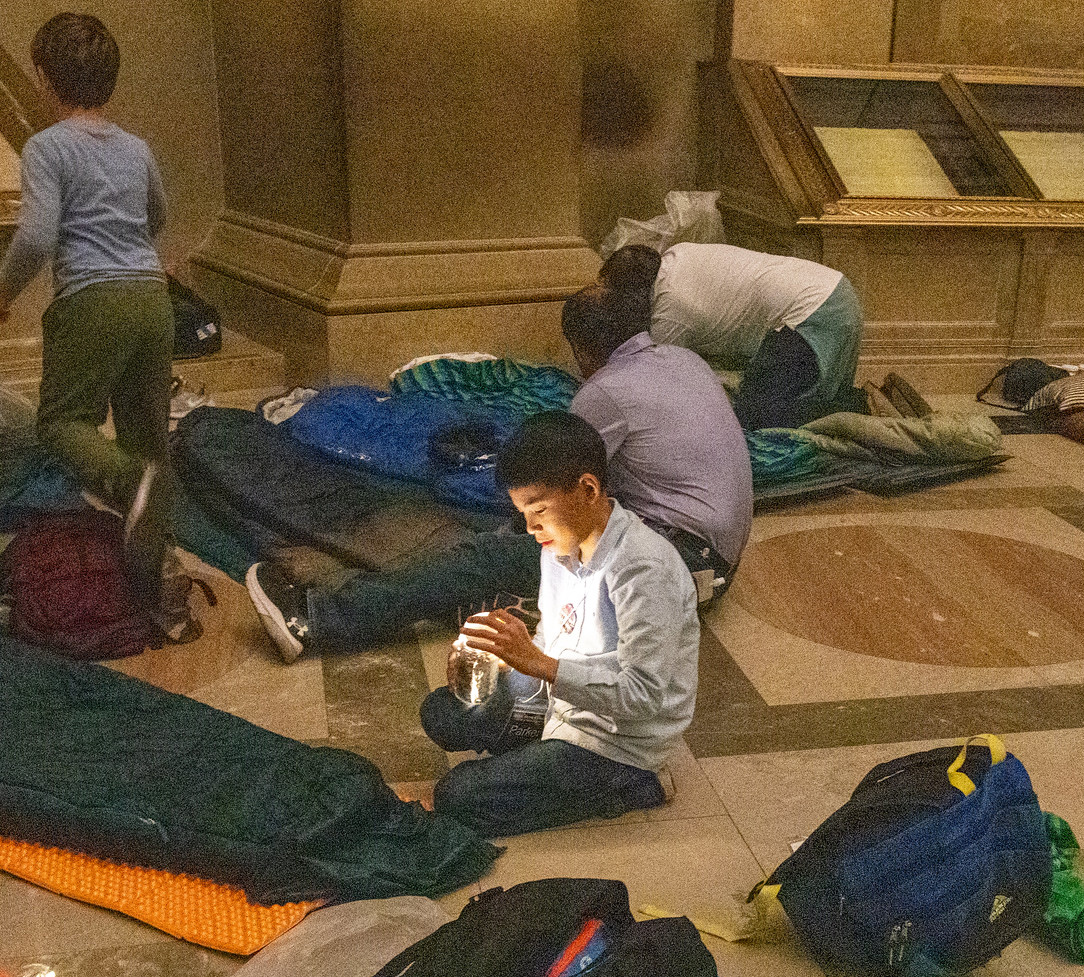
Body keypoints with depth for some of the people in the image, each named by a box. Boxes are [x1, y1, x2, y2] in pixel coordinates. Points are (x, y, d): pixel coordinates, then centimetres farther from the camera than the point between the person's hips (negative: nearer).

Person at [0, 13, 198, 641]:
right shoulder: (137, 149, 15)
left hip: (92, 301, -5)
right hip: (153, 297, 5)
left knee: (63, 420, 8)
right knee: (148, 434, 9)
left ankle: (126, 476, -26)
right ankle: (163, 581, 5)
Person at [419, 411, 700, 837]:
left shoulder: (643, 569, -27)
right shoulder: (561, 547, 0)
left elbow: (645, 694, -31)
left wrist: (540, 664, -36)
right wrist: (493, 656, -6)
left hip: (619, 747, -9)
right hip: (564, 703, 9)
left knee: (456, 798, -15)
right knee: (440, 711, 12)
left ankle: (622, 788, -4)